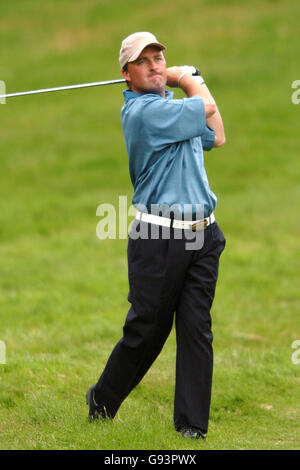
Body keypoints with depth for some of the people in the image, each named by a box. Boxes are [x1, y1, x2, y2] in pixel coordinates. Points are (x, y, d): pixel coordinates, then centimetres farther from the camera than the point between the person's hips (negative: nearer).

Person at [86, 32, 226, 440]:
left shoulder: (172, 105, 16)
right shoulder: (143, 110, -12)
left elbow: (216, 137, 26)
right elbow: (208, 108, -8)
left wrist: (188, 80, 20)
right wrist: (188, 79, 12)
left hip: (203, 235, 7)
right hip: (159, 237, -7)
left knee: (197, 329, 2)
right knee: (145, 331, -1)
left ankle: (192, 426, 4)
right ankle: (101, 406, 20)